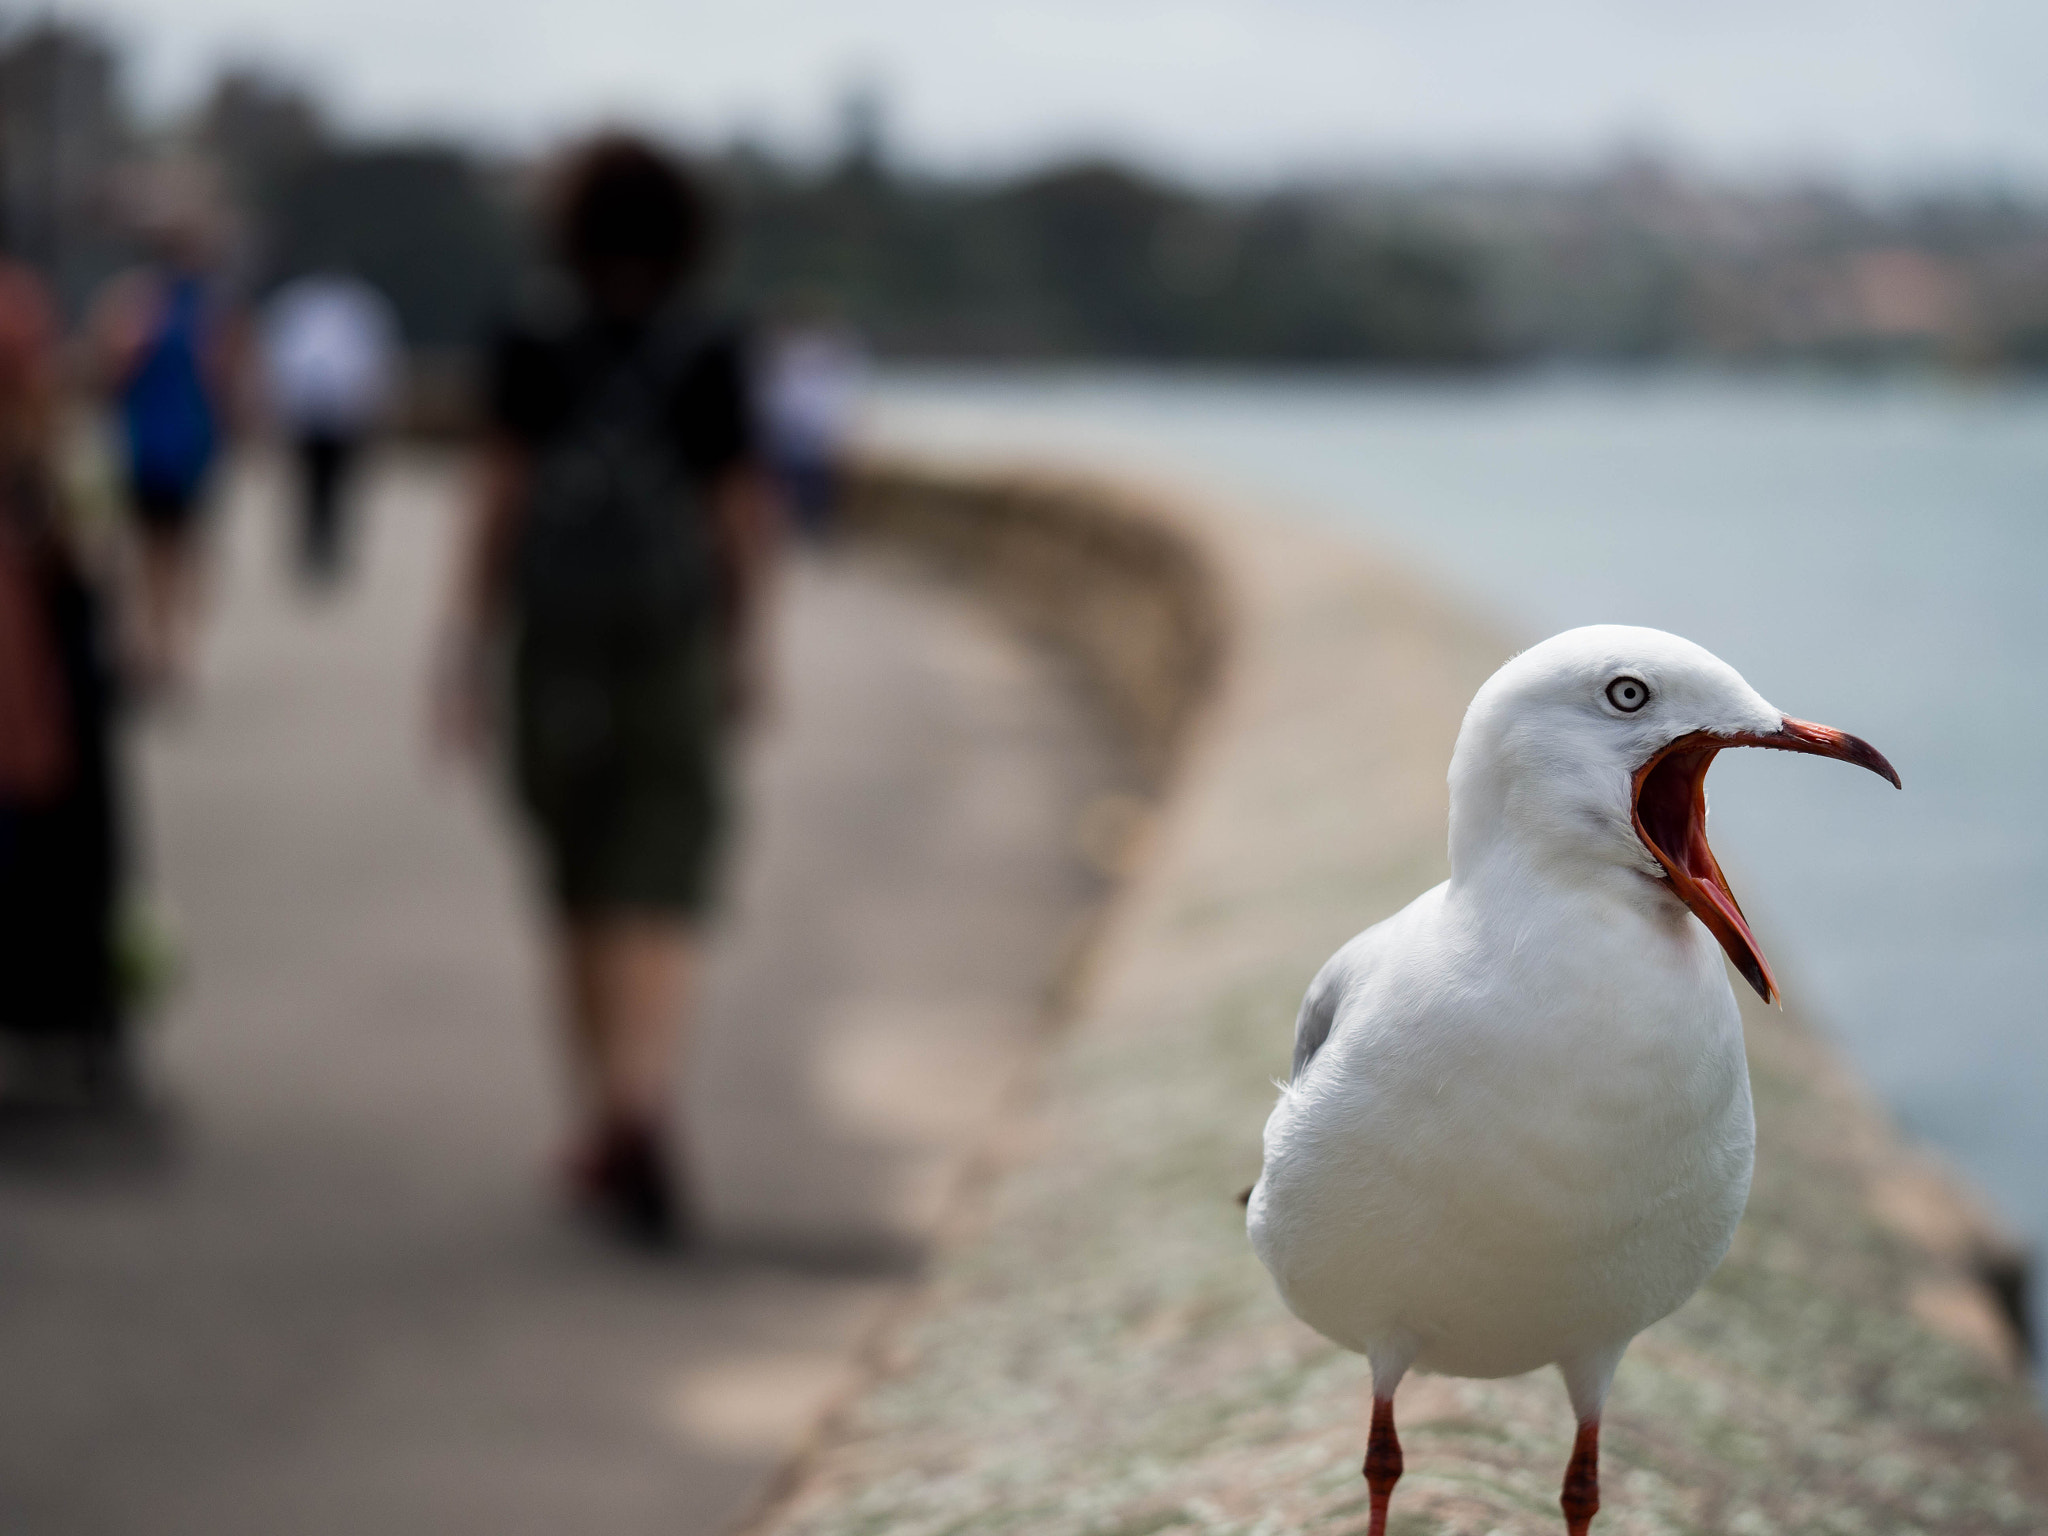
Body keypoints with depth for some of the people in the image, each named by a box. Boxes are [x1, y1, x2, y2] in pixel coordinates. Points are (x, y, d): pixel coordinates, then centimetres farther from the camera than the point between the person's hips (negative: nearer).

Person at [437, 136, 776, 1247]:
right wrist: (743, 649, 14)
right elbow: (744, 518, 1)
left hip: (555, 651, 1)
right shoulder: (710, 356, -2)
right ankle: (639, 1121, -26)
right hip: (675, 655, -1)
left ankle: (602, 1128, 23)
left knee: (582, 895, 16)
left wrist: (468, 654, -2)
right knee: (660, 904, -5)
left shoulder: (532, 348, -2)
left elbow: (499, 501, -5)